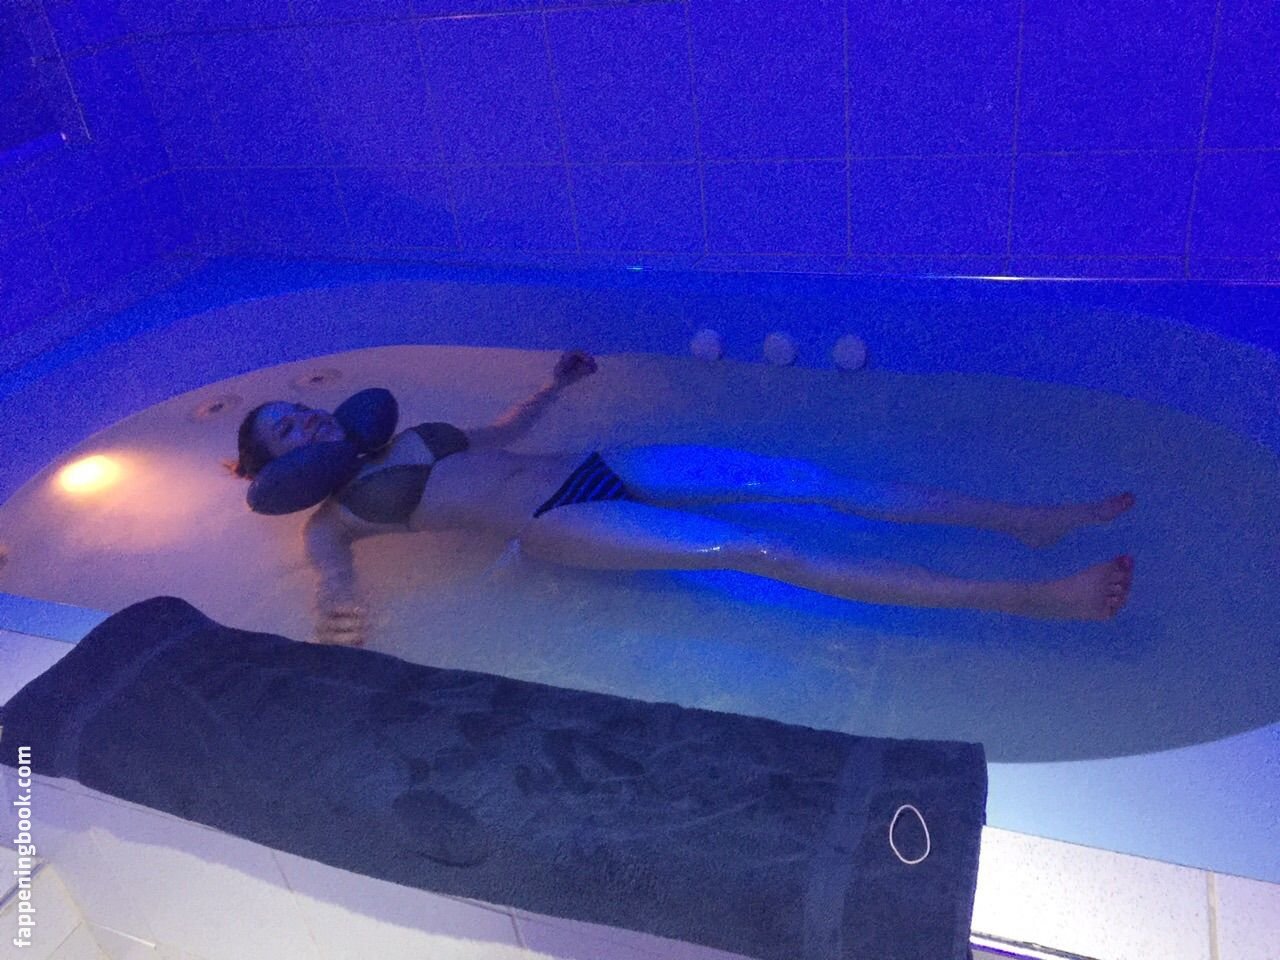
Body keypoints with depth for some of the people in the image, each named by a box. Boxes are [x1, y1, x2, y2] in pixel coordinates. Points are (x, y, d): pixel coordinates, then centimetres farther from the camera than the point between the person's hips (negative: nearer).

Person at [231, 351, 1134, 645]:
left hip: (592, 465, 7)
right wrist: (337, 616, -32)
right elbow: (333, 572, -11)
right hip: (555, 524, -7)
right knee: (765, 552, -24)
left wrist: (554, 388, 33)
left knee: (812, 479, -8)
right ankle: (1027, 598, -27)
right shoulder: (333, 517, 7)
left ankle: (1030, 518, -5)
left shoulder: (400, 440, 24)